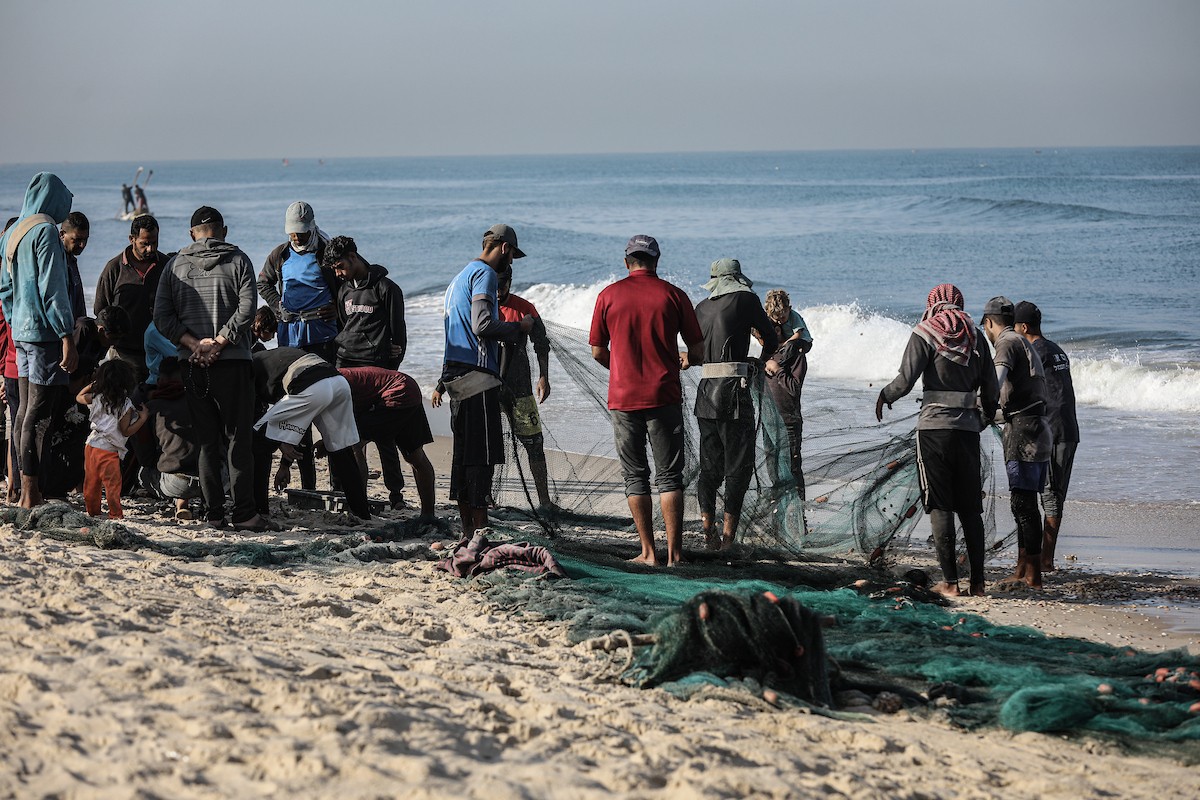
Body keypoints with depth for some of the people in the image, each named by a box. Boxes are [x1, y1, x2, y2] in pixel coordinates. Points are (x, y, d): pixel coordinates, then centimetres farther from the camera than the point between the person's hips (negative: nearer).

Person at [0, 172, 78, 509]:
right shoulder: (45, 230, -12)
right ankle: (31, 495, -8)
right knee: (40, 413, -8)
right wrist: (67, 337, -17)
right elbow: (52, 288, -17)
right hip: (44, 331, -9)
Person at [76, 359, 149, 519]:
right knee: (112, 482, 1)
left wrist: (92, 385, 26)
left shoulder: (96, 398, 1)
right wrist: (143, 418, -5)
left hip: (91, 445, 6)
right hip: (108, 451, -5)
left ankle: (92, 510, 24)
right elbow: (126, 431, -11)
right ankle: (115, 513, 3)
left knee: (91, 481, 14)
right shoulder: (125, 405, -13)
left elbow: (79, 397, 20)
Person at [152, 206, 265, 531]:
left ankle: (213, 513, 5)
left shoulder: (175, 265, 10)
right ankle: (243, 513, -4)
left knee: (206, 441, 7)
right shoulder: (237, 260, 3)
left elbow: (162, 316, 1)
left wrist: (195, 343, -4)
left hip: (192, 366, 3)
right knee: (238, 439, 0)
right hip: (232, 362, -3)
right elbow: (246, 309, -10)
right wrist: (218, 343, -10)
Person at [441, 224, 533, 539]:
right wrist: (519, 327, -6)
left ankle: (467, 529, 13)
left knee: (463, 452, 11)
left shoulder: (460, 277, 23)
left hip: (455, 372, 10)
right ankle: (480, 529, -11)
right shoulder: (485, 274, -8)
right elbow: (482, 326, -19)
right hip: (477, 373, -10)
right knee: (482, 454, -9)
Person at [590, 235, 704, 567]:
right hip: (664, 397, 0)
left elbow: (598, 352, 6)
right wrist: (685, 361, 25)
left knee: (634, 476, 8)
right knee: (669, 475, 4)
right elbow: (698, 351, 2)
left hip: (623, 399, 1)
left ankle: (648, 552, 6)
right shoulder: (673, 296, -1)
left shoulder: (609, 296, 1)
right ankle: (674, 552, -1)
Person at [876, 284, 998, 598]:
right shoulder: (975, 337, 10)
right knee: (971, 507, 10)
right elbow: (990, 387, 10)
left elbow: (906, 380, -10)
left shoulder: (925, 334, -2)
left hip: (935, 426, -4)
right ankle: (978, 581, 9)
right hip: (968, 427, 4)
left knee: (939, 505, -1)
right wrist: (986, 414, 29)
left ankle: (950, 581, -4)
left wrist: (884, 396, 10)